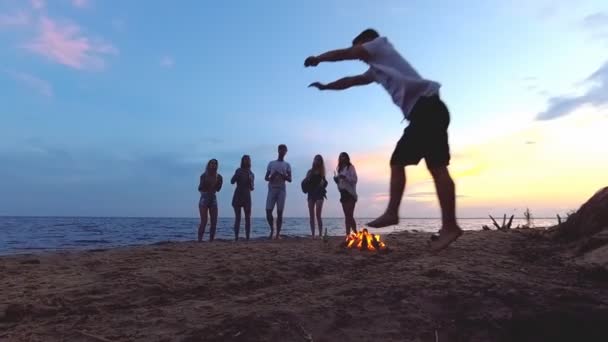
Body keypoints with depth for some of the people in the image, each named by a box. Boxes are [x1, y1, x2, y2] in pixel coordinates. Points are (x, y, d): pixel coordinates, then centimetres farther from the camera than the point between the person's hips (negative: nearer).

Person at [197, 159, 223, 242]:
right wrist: (206, 182, -25)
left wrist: (219, 182, -7)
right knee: (204, 221, -11)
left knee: (214, 222, 0)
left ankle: (211, 240, 7)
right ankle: (199, 240, -8)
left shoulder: (218, 176, 6)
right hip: (204, 199, -4)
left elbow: (218, 189, 10)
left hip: (213, 199, 4)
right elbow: (200, 188, -9)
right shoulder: (204, 175, -4)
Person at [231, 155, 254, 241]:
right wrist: (237, 174, -21)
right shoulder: (239, 171, 3)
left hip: (247, 197, 3)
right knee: (237, 217, -3)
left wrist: (250, 180, -8)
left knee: (248, 217, -2)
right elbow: (232, 181, -8)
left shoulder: (251, 174, 11)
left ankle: (247, 237, -1)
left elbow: (251, 188, 9)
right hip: (237, 196, -3)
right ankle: (236, 237, -3)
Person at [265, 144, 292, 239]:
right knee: (268, 211, -6)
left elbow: (290, 179, 4)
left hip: (281, 190, -1)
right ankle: (272, 229, 16)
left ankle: (278, 233, -1)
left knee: (279, 212, -5)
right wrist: (270, 178, -11)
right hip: (271, 190, 1)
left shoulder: (287, 165, 11)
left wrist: (282, 175, -15)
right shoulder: (271, 163, 15)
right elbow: (266, 177, 12)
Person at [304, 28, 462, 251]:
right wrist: (324, 86, 51)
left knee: (436, 166, -15)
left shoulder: (381, 45, 13)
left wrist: (317, 59, 31)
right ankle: (392, 212, 7)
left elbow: (344, 54, 17)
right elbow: (350, 81, 42)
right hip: (421, 112, 10)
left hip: (428, 106, -10)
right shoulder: (376, 69, 33)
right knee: (397, 161, 7)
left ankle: (450, 226, -15)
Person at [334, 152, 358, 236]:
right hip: (343, 193, 7)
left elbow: (354, 179, -11)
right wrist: (335, 178, -3)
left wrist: (345, 177, -24)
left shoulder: (350, 167, -3)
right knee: (347, 215, 9)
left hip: (350, 193, -7)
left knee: (350, 215, -12)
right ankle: (348, 233, 13)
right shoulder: (339, 168, 15)